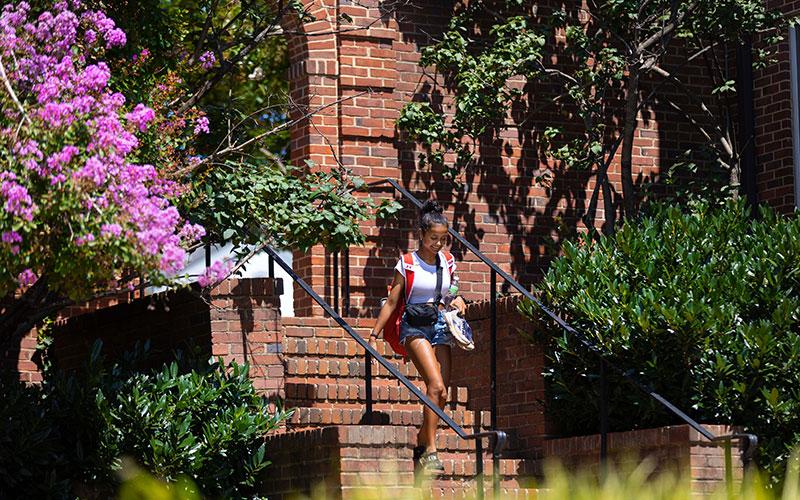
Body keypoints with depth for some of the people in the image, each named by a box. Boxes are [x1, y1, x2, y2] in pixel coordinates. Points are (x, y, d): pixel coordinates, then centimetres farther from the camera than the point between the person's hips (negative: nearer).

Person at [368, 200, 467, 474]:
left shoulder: (447, 262, 9)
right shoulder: (407, 264, -4)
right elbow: (392, 302, 0)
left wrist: (457, 301, -1)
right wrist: (374, 334, -2)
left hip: (440, 327, 5)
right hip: (414, 327, -5)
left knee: (441, 394, 1)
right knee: (436, 386, -22)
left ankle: (421, 445, 19)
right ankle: (430, 451, -21)